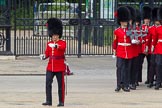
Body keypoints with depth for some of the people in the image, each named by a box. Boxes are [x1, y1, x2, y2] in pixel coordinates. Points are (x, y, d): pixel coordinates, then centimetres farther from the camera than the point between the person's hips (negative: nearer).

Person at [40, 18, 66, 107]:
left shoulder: (62, 43, -4)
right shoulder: (49, 43, 10)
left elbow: (63, 48, -26)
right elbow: (47, 53, 14)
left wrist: (56, 46, -45)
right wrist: (44, 56, -9)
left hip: (60, 67, -4)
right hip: (50, 67, 4)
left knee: (61, 84, 3)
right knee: (48, 83, -6)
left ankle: (61, 102, 10)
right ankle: (48, 101, -3)